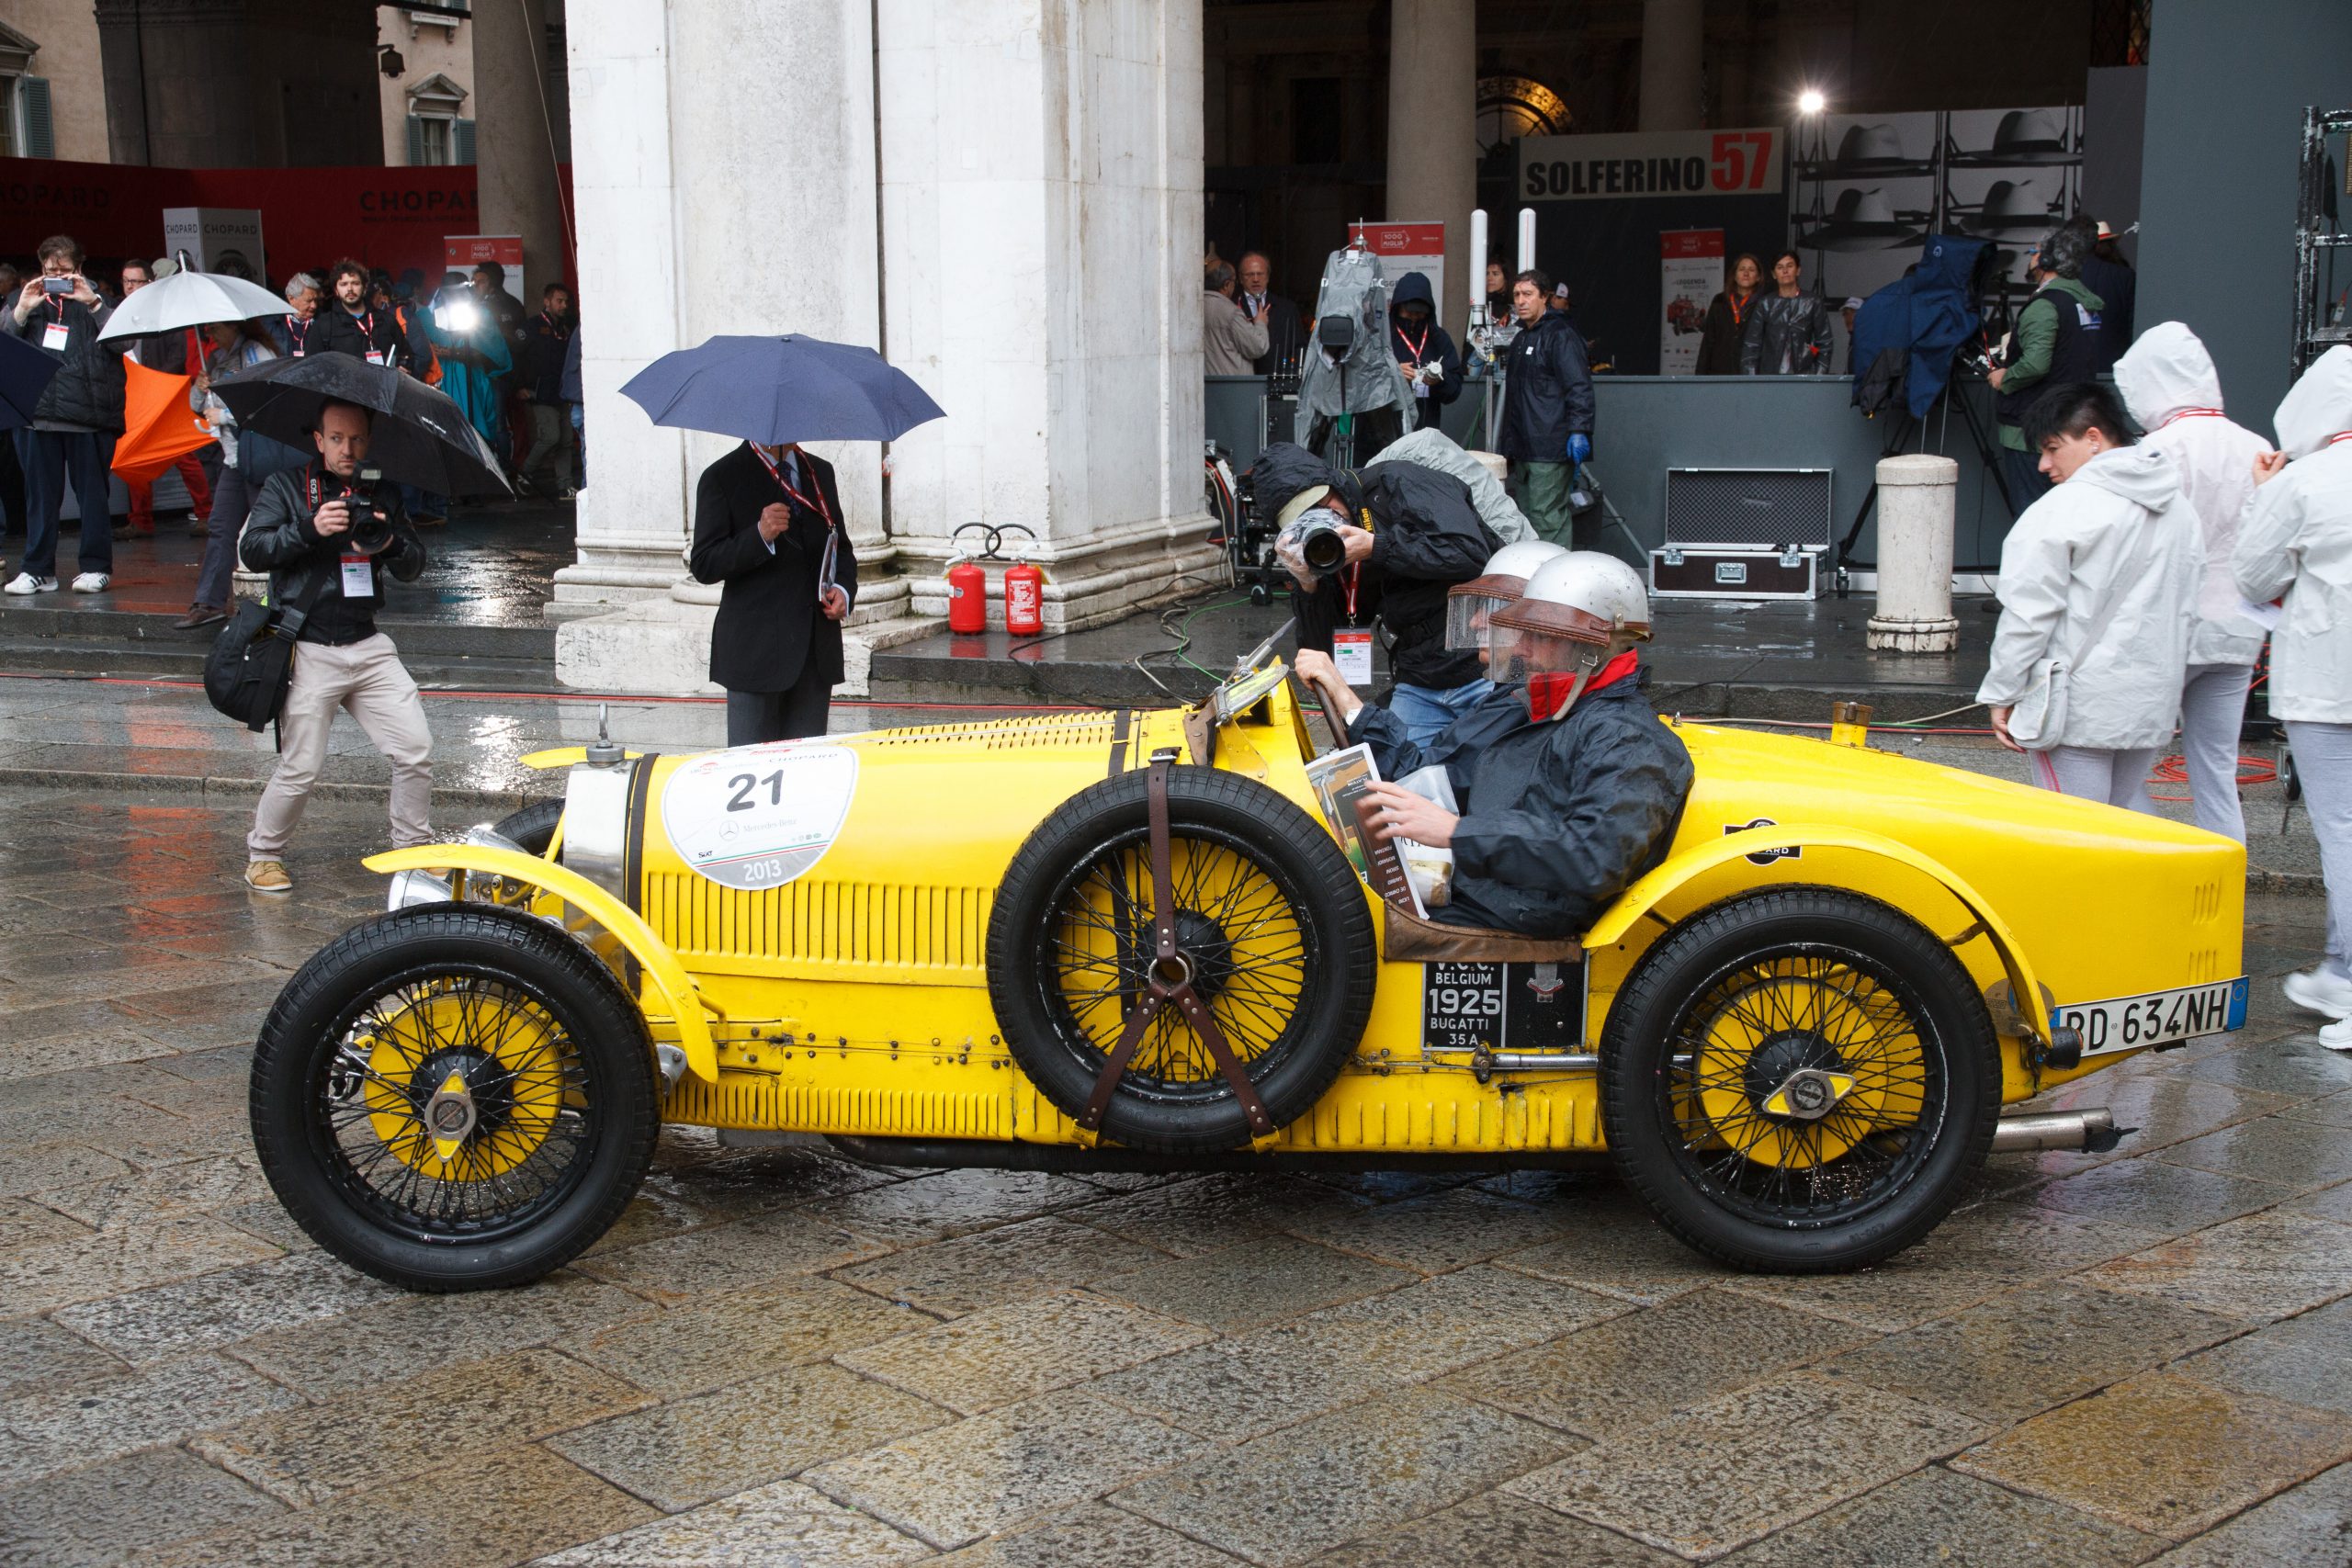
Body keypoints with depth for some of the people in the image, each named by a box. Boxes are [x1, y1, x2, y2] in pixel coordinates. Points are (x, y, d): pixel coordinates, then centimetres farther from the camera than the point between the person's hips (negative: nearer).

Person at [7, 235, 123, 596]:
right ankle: (38, 569, 11)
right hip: (36, 413, 2)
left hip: (88, 415, -2)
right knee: (40, 494, 5)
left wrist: (94, 304, -12)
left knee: (92, 491, 1)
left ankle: (96, 567, 9)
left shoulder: (94, 301, 10)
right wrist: (22, 311, -9)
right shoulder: (24, 300, 15)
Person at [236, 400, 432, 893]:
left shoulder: (383, 495, 13)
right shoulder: (285, 488, 4)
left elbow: (414, 567, 11)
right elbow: (252, 552, -7)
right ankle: (263, 854, 17)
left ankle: (412, 850, 13)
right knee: (300, 768, -5)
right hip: (308, 651, -4)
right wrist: (309, 528, -22)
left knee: (416, 751, -4)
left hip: (368, 646, 4)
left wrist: (391, 544, -11)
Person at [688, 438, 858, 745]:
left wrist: (844, 588, 1)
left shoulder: (820, 472, 14)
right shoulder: (722, 477, -3)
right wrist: (760, 535, -23)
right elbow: (703, 565, -8)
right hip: (756, 648, -5)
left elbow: (841, 547, 23)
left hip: (817, 648, 5)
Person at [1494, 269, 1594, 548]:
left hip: (1549, 449, -10)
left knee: (1547, 517, -11)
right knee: (1523, 519, 12)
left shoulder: (1561, 335, -9)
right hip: (1524, 448, 10)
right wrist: (1505, 441, 29)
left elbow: (1579, 387, -17)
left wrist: (1579, 430, -25)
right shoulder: (1521, 339, 22)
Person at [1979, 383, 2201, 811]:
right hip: (2152, 703, 8)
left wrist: (2002, 695, -7)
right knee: (2131, 812, 20)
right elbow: (2186, 612, 18)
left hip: (2077, 707, -7)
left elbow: (2028, 614, -15)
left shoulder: (2066, 508, -13)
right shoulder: (2180, 507, 12)